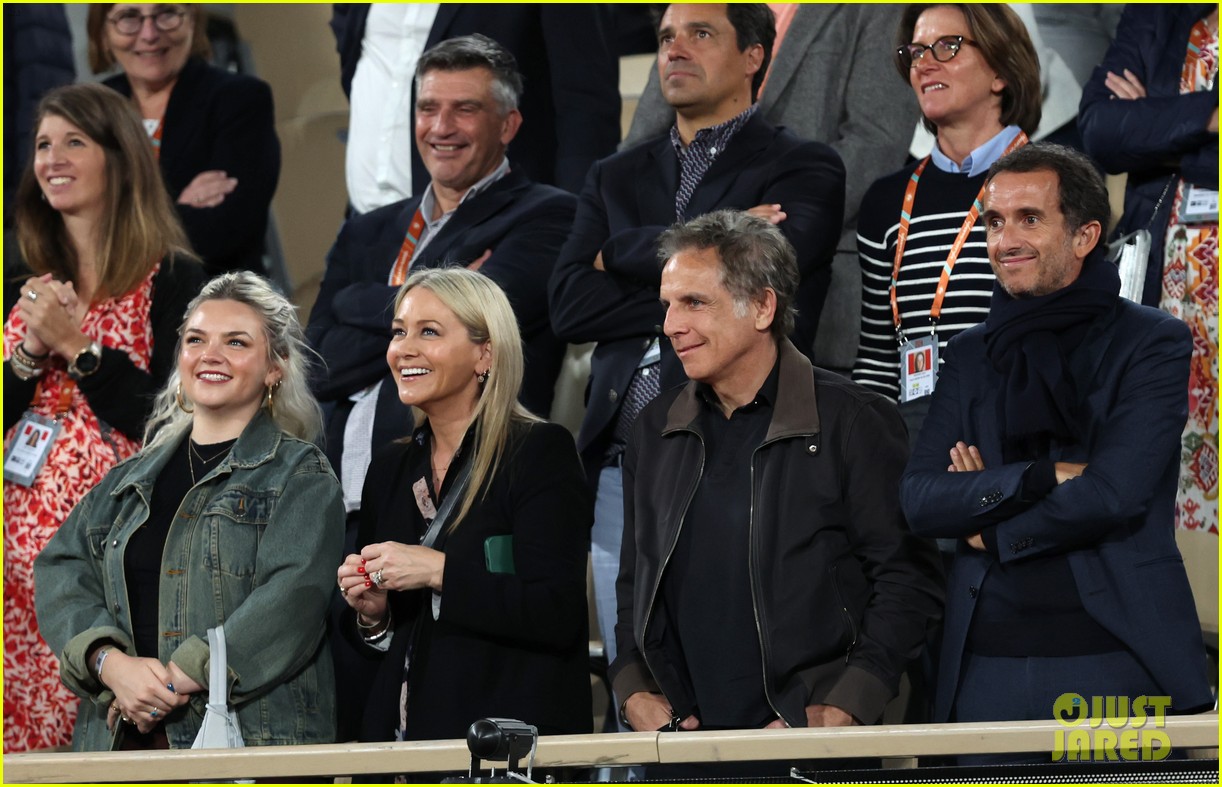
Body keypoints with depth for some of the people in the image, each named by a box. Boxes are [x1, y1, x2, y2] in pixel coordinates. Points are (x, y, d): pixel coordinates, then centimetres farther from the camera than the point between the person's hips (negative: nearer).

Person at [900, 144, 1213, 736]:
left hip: (1116, 664, -4)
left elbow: (1116, 494, -12)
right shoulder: (970, 357, 14)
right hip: (987, 670, 4)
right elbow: (918, 501, 1)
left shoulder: (1153, 344, 1)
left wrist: (989, 529, -2)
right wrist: (1042, 477, -12)